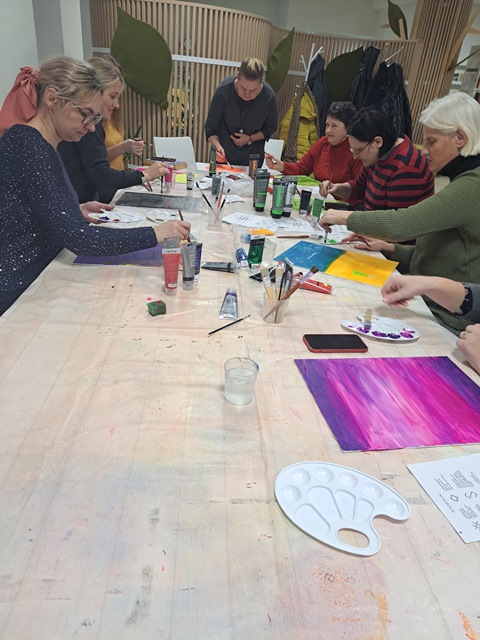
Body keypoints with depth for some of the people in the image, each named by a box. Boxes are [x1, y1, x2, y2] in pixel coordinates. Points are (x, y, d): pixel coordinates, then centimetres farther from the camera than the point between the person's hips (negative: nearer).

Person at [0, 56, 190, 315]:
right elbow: (77, 238, -26)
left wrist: (76, 211, 5)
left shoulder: (40, 145, 11)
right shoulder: (27, 146, -18)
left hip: (39, 279, 9)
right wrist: (155, 234, -25)